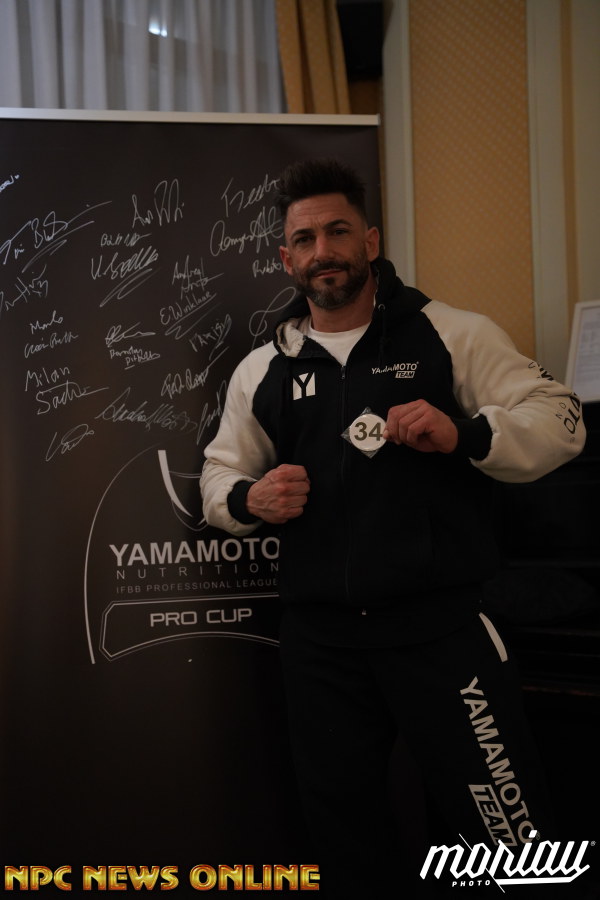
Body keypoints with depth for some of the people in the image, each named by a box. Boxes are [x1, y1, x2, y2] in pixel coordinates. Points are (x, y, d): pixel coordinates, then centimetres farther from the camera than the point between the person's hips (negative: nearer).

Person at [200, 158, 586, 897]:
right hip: (319, 641, 4)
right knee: (347, 838, 18)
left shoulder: (450, 334, 0)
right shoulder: (260, 372, 11)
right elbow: (218, 478, 17)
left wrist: (464, 434, -22)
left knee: (507, 836, -1)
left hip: (441, 625, -3)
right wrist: (247, 499, -6)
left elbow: (558, 418, -4)